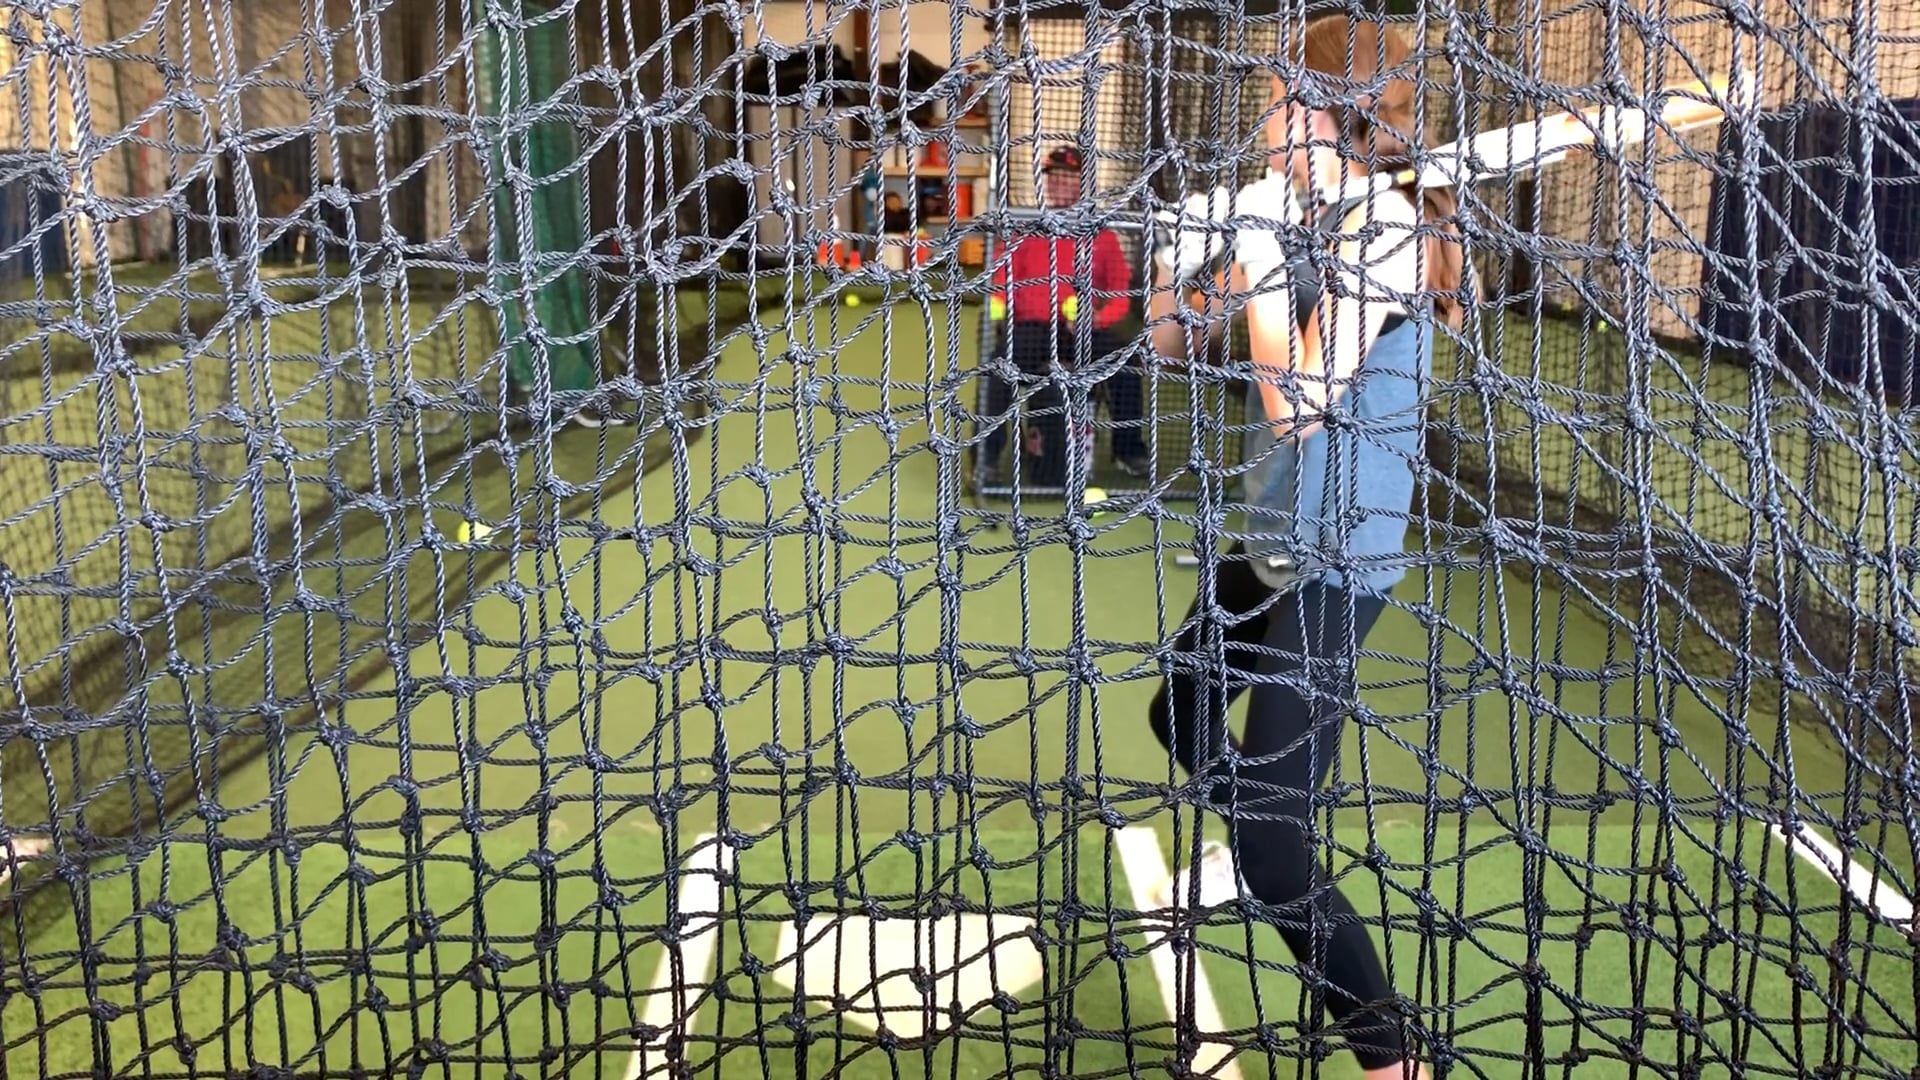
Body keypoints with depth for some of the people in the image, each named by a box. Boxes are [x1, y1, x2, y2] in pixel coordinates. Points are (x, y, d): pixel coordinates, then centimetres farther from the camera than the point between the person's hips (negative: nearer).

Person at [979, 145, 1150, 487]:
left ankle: (1129, 450, -5)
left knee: (1126, 364, -23)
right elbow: (1002, 283, 8)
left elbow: (1120, 296, 7)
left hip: (1084, 330, 1)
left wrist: (1097, 318, -14)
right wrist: (999, 308, -14)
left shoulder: (1102, 236, 11)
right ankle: (990, 455, -21)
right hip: (1031, 327, -1)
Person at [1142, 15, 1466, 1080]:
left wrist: (1258, 254, -20)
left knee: (1271, 848, -14)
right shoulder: (1304, 225, 7)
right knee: (1180, 714, 29)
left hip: (1337, 563, -10)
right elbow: (1179, 348, 12)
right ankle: (1253, 845, 57)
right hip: (1270, 546, 10)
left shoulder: (1383, 226, -18)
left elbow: (1297, 404, -26)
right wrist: (1178, 260, -7)